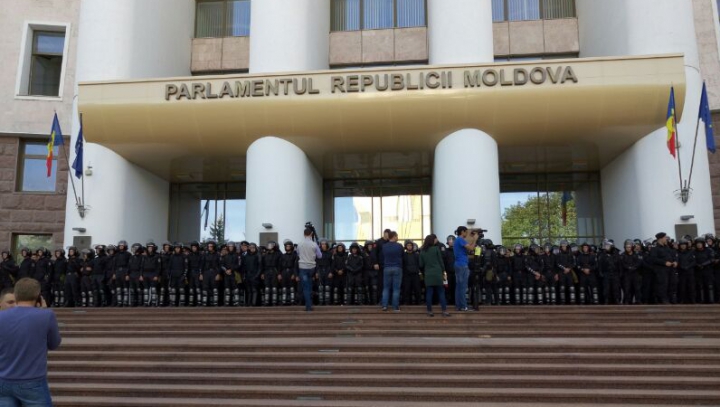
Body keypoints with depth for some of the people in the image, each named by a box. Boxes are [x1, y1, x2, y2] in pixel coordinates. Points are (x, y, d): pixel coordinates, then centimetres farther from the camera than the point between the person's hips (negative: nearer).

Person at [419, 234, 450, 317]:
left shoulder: (422, 251, 6)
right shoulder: (436, 249, -4)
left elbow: (421, 264, 8)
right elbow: (441, 261, 0)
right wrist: (443, 270, 12)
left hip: (428, 274, 3)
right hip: (437, 273, -2)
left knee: (429, 293, 4)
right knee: (441, 292, 3)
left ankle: (430, 311, 3)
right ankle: (444, 311, 1)